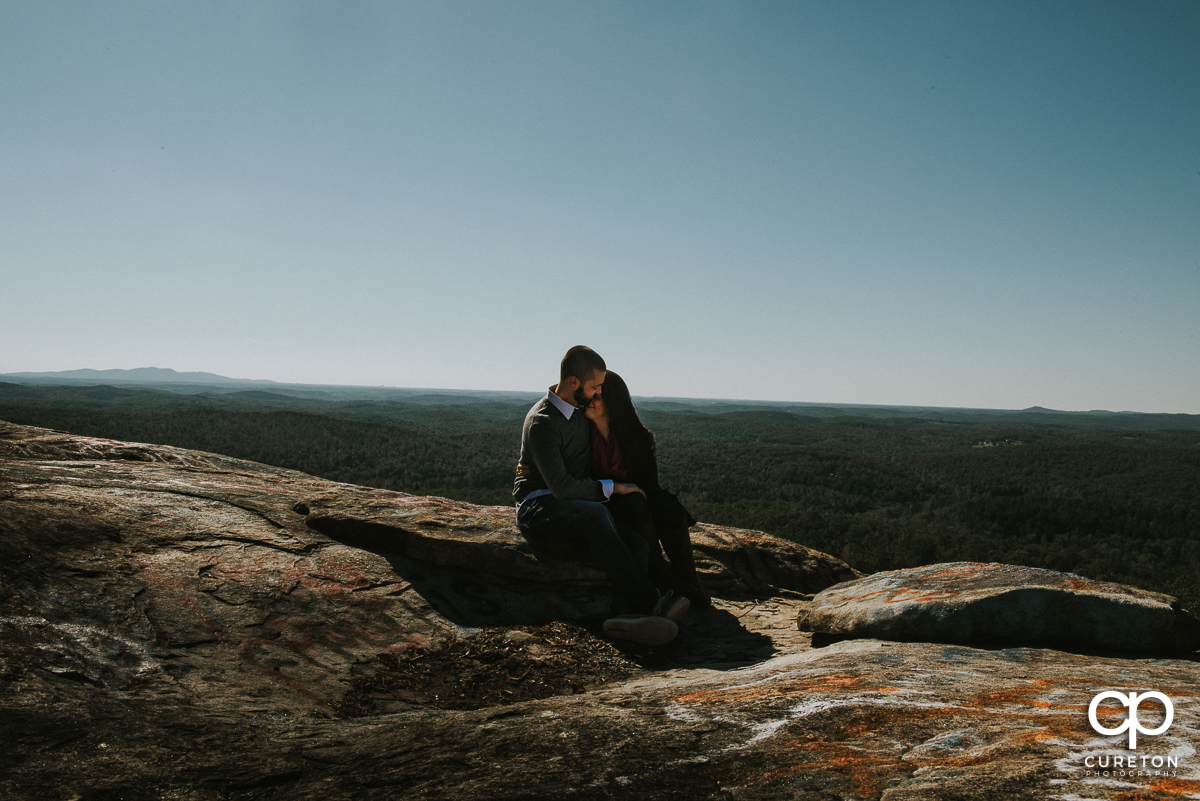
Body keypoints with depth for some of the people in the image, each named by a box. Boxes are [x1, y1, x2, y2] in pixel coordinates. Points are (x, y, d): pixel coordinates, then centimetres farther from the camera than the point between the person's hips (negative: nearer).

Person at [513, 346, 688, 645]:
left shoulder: (579, 407, 12)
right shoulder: (542, 423, -15)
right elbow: (561, 488, -22)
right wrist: (613, 487, -14)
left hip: (576, 515, 8)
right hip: (539, 510, -7)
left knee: (637, 544, -22)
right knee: (595, 513, -40)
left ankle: (625, 614, -49)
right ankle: (649, 601, -40)